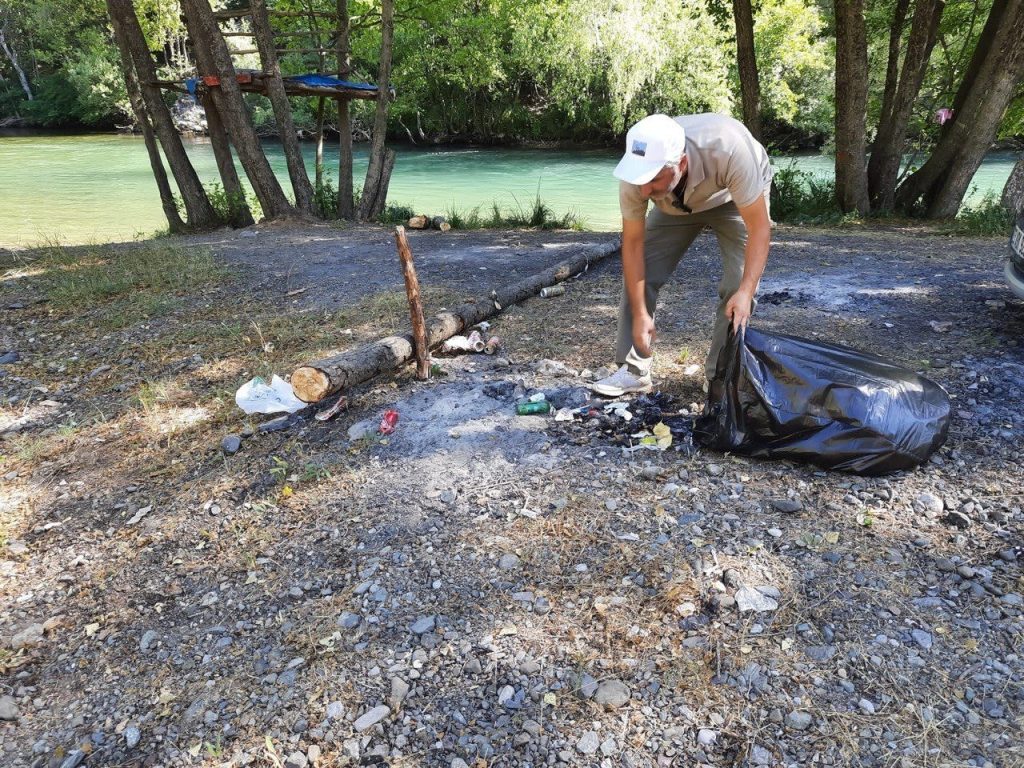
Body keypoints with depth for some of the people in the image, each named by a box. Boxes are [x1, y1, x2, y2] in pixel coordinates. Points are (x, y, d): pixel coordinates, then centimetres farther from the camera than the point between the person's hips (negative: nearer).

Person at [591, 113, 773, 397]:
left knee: (738, 286, -18)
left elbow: (759, 227, -36)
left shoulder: (728, 150, -44)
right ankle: (634, 369, 0)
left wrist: (746, 292, -47)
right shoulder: (636, 170, -34)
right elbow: (633, 243, -24)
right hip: (677, 203, 3)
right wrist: (640, 314, -25)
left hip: (735, 197, -2)